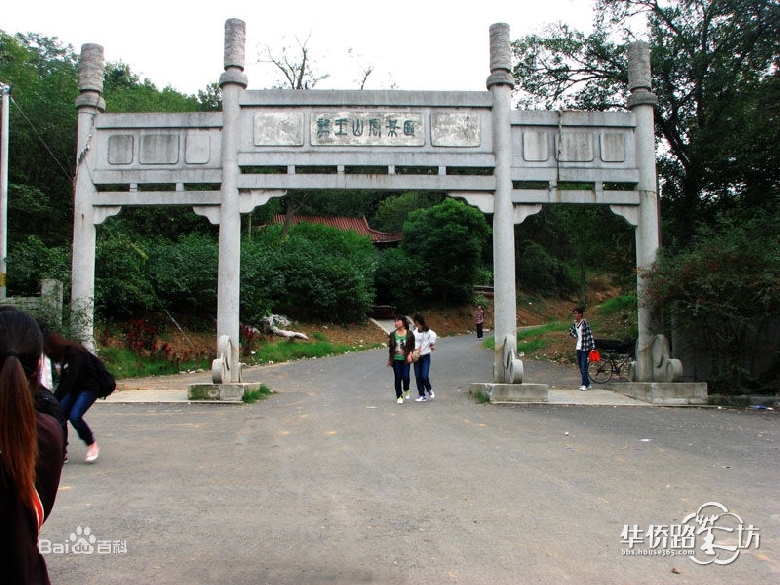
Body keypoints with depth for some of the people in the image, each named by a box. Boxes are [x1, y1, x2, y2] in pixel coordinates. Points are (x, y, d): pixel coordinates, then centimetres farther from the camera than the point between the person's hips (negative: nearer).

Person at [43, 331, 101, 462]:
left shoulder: (75, 354, -21)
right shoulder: (63, 356, 6)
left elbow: (70, 379, -28)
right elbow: (63, 381, 10)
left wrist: (54, 400, -30)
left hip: (89, 389, -8)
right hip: (73, 390, 8)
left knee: (75, 416, -23)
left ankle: (92, 446, -4)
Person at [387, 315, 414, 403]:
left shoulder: (409, 334, -2)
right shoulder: (392, 335, 3)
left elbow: (412, 346, 3)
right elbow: (390, 348, 9)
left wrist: (410, 354, -11)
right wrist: (389, 359, 11)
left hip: (405, 360, -2)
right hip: (396, 360, 2)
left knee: (405, 377, -9)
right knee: (397, 378, 3)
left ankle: (406, 390, 23)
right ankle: (399, 396, 14)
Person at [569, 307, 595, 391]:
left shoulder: (585, 323, -14)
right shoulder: (575, 323, 8)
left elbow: (590, 334, -15)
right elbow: (571, 331, 27)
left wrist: (593, 346, -18)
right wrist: (576, 336, 10)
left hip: (585, 348, -8)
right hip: (578, 347, 8)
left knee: (583, 366, -10)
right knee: (580, 366, 10)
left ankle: (585, 385, -5)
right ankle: (587, 384, 19)